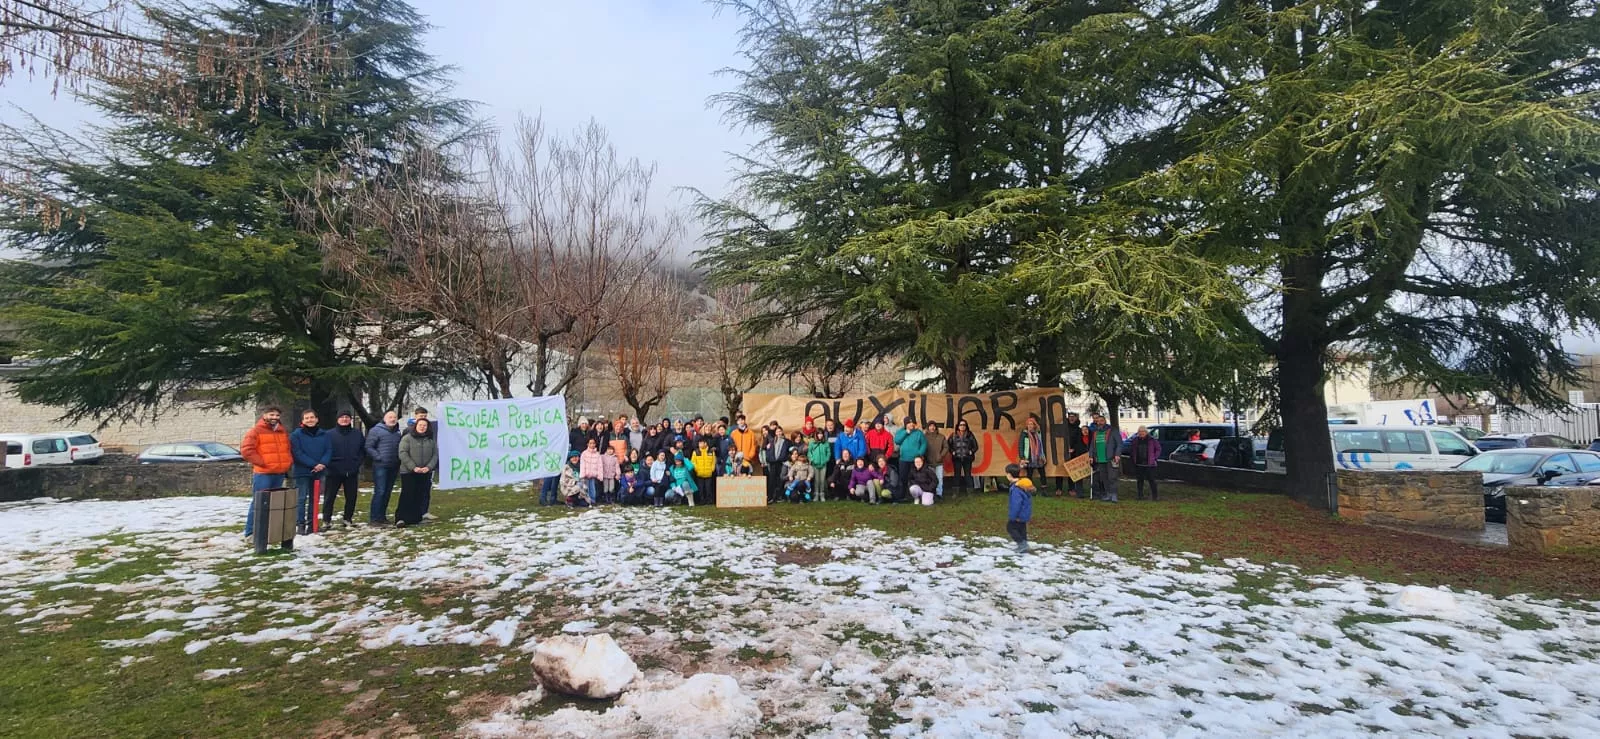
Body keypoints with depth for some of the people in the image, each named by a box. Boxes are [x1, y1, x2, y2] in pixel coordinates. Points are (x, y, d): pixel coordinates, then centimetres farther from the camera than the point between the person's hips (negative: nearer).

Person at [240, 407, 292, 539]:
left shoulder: (283, 432, 16)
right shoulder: (256, 431, -5)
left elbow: (288, 449, 26)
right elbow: (246, 450, -13)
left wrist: (289, 462, 9)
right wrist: (261, 462, -14)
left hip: (280, 473, 7)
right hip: (262, 473, -7)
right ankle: (251, 532, -3)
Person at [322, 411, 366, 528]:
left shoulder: (357, 433, 5)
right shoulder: (330, 434, -3)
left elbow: (363, 449, 11)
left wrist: (358, 462, 0)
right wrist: (329, 464, -11)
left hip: (352, 472, 3)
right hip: (334, 472, -3)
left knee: (351, 497, 8)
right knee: (329, 497, 1)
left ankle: (348, 520, 19)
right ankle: (326, 520, 8)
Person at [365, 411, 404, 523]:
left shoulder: (398, 432, 13)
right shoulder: (376, 430, -4)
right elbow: (369, 447, -8)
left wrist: (399, 459, 7)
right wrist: (379, 457, -13)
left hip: (394, 467, 6)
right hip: (380, 466, -6)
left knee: (387, 492, 10)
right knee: (380, 491, -11)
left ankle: (382, 516, 18)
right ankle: (373, 518, -7)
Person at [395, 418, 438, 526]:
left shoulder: (431, 440, 10)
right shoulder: (407, 438, -1)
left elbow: (435, 455, 7)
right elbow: (403, 454, -9)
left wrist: (429, 467, -10)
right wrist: (413, 467, -16)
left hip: (426, 473, 4)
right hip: (408, 472, -4)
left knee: (422, 496, 5)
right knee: (407, 495, -6)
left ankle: (416, 518, 13)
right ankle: (401, 519, -5)